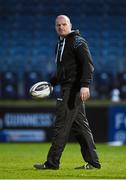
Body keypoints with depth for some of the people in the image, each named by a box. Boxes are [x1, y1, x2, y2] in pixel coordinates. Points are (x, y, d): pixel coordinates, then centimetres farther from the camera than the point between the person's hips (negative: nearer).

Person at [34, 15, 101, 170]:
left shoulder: (78, 42, -8)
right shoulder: (60, 44, 21)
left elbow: (88, 64, -19)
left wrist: (85, 85, -29)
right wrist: (52, 83, 22)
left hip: (75, 87, -10)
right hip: (67, 87, 10)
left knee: (62, 125, -9)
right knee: (80, 127, 9)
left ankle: (52, 163, -8)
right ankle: (93, 162, 11)